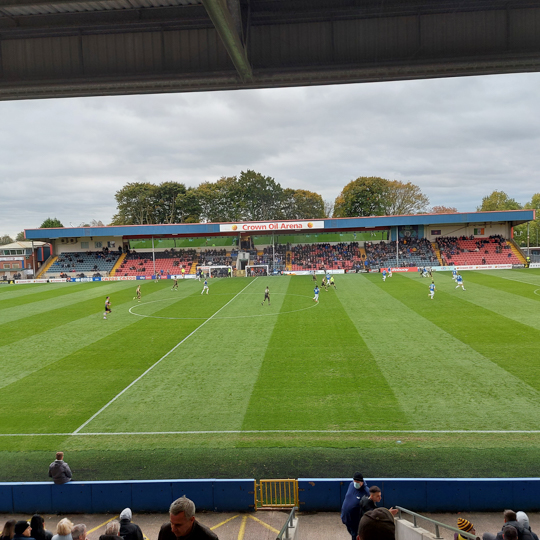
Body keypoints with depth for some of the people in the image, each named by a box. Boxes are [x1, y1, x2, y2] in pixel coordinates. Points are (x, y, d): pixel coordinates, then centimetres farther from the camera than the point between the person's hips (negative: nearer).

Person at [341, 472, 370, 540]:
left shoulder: (366, 491, -21)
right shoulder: (351, 485, -4)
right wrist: (342, 515, 15)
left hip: (356, 521, -6)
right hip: (347, 518, 6)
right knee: (351, 534, 24)